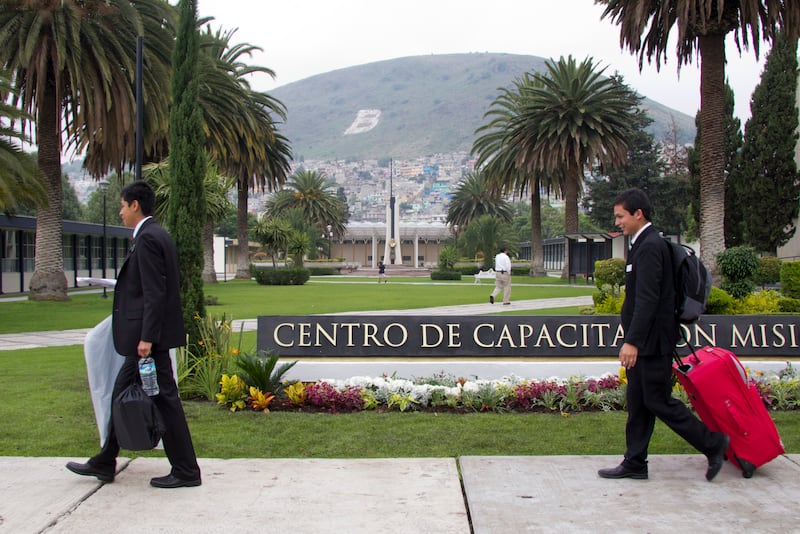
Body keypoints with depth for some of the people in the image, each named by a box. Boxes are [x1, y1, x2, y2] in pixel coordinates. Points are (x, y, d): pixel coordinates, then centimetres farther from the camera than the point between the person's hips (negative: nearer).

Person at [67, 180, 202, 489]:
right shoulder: (157, 235, 15)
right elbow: (170, 285, 19)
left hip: (149, 336, -11)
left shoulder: (147, 238, -16)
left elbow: (155, 292, -21)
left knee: (163, 398, -4)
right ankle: (104, 463, 27)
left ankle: (186, 472, 5)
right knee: (123, 393, 16)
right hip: (146, 333, 11)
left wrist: (146, 337, -22)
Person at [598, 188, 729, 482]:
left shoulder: (650, 246, -18)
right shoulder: (644, 243, 14)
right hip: (643, 341, 10)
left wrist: (632, 341, -27)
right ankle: (634, 464, 18)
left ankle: (713, 443, 12)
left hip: (653, 341, -10)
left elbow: (647, 299, -24)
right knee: (637, 402, 12)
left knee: (658, 401, -2)